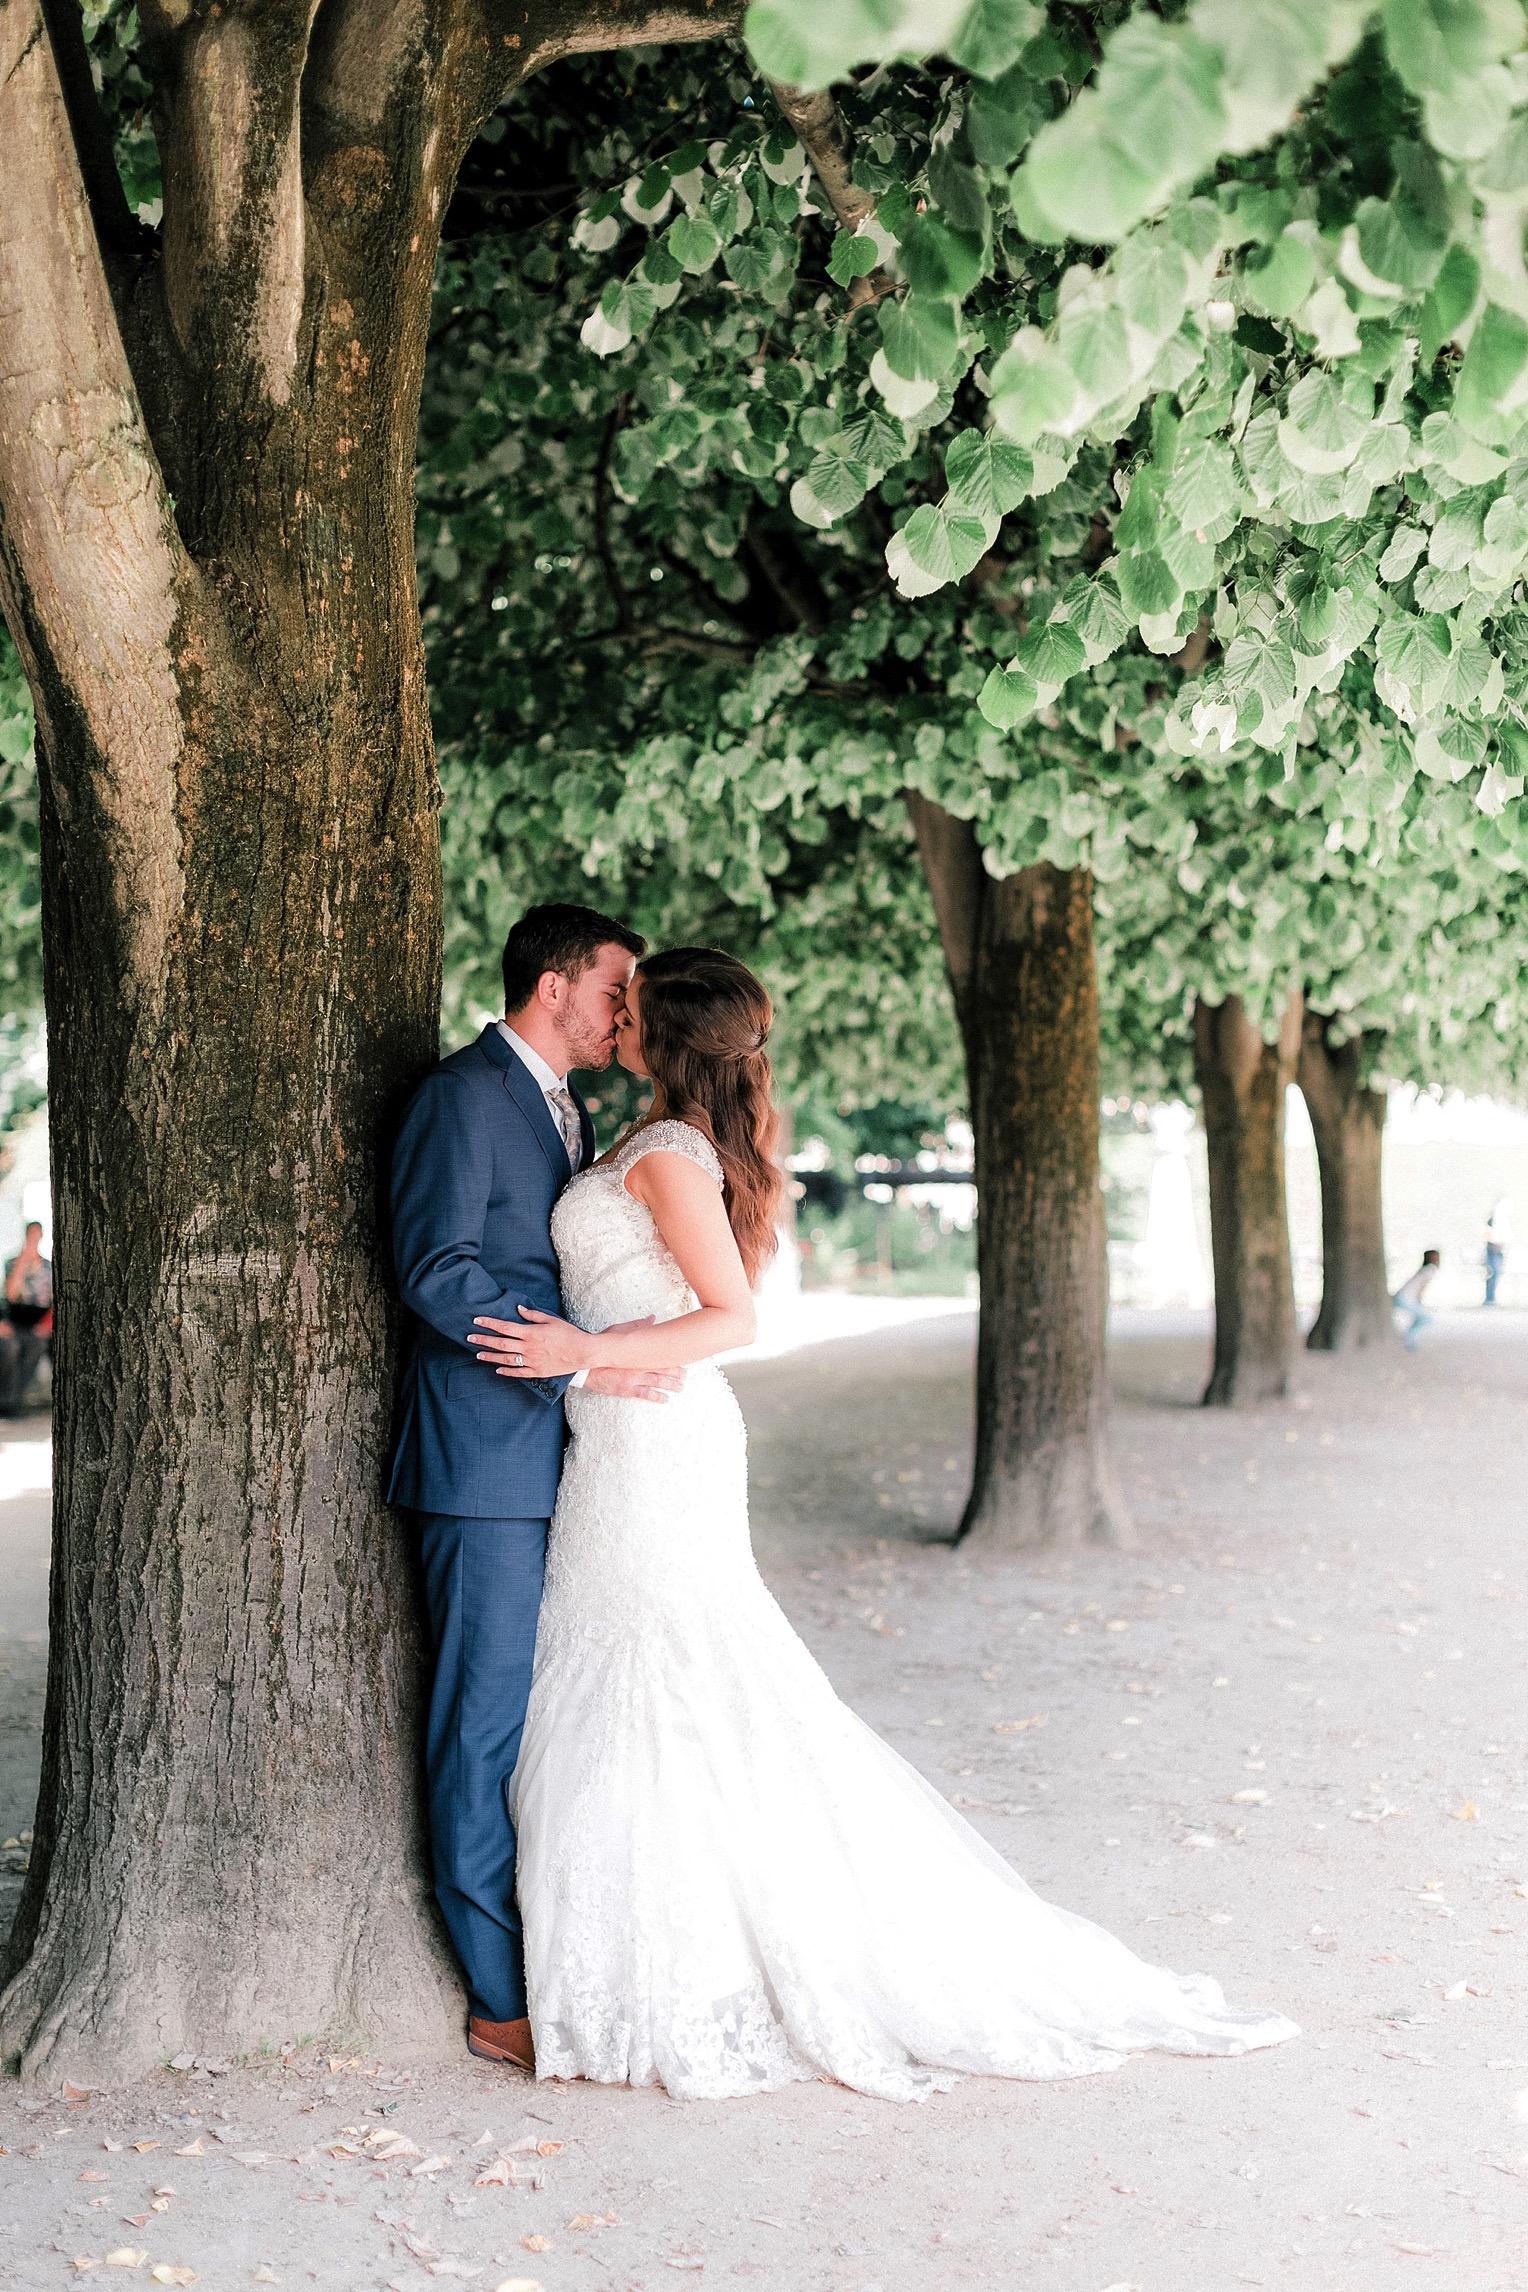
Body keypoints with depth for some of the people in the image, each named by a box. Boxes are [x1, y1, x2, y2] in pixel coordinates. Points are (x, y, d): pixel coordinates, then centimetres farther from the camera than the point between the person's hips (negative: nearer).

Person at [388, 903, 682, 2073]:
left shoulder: (566, 1108, 19)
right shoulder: (462, 1096, -9)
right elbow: (440, 1272, -17)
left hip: (562, 1454, 9)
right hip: (491, 1459, -9)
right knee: (491, 1724, -4)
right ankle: (503, 1999, 2)